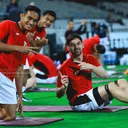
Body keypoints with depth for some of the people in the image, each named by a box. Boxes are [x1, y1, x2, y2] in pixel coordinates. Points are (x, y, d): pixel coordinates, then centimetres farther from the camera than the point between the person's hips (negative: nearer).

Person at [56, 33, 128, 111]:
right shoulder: (65, 67, -9)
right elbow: (59, 95, -6)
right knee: (110, 87, -26)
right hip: (79, 103, -7)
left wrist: (91, 67, -17)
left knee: (122, 82, -6)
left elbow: (105, 75, -2)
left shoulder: (89, 59, 8)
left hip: (90, 95, 7)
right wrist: (64, 87, -28)